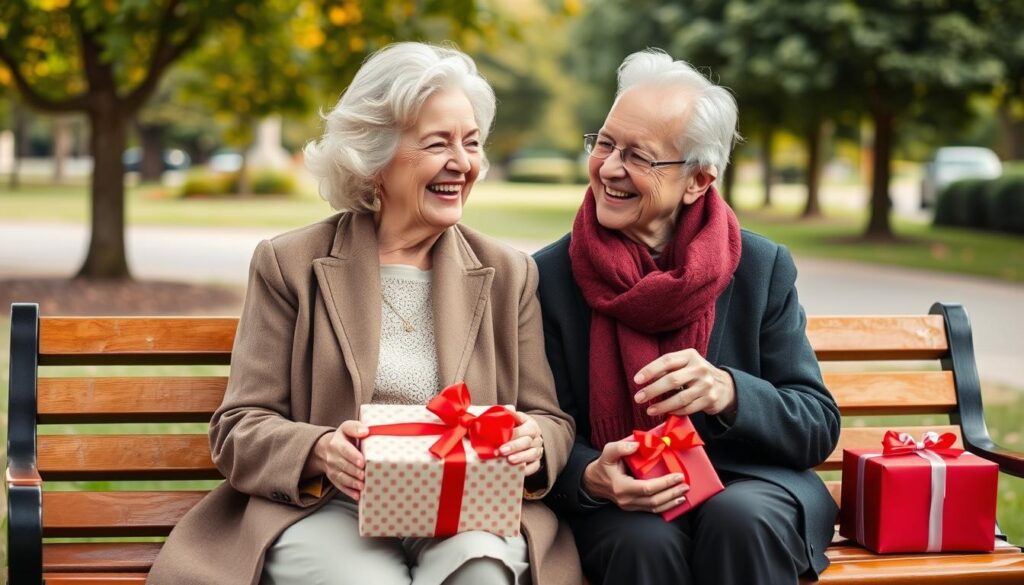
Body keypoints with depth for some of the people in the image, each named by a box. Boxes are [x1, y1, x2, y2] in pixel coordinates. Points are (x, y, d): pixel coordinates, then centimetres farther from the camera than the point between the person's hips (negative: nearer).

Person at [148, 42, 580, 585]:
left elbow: (551, 419, 11)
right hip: (326, 511, -1)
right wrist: (320, 452, -20)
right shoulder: (290, 264, 6)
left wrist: (534, 442, -15)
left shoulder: (509, 275, 13)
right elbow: (239, 429, 3)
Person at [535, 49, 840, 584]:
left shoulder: (763, 269, -1)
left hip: (745, 485, 0)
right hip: (616, 505, 0)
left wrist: (729, 392, -23)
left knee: (740, 519, -33)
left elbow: (819, 427, -2)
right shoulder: (550, 276, -2)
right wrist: (590, 477, -22)